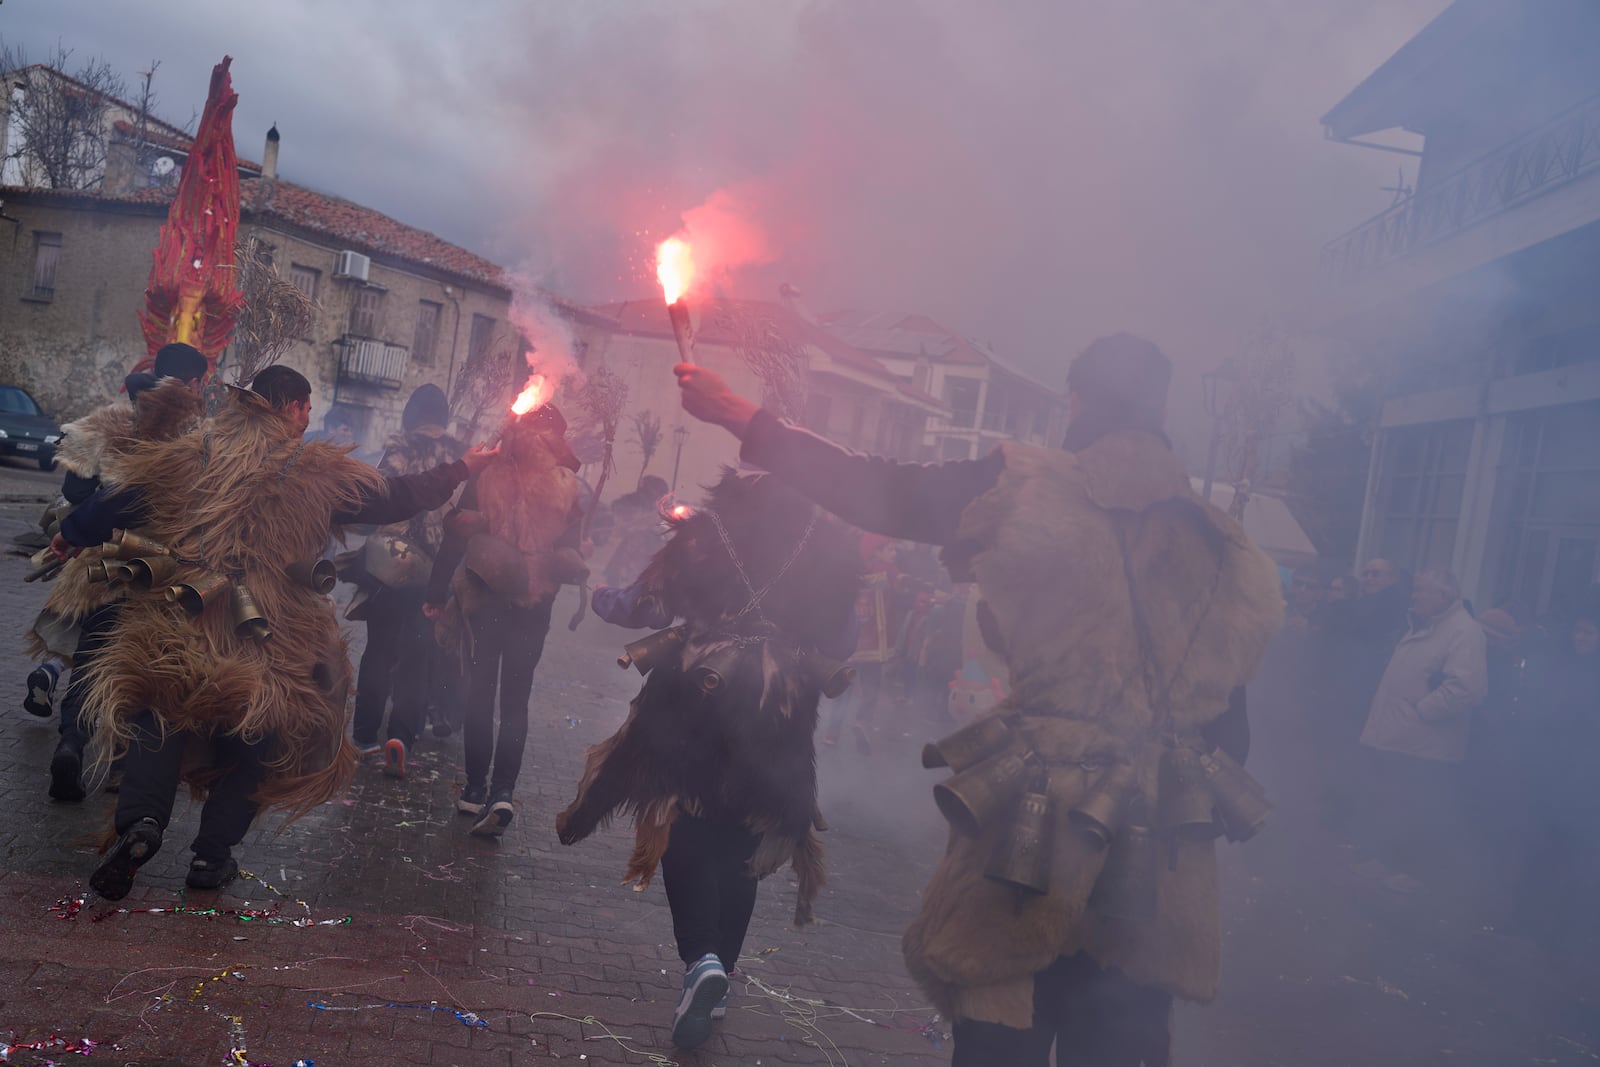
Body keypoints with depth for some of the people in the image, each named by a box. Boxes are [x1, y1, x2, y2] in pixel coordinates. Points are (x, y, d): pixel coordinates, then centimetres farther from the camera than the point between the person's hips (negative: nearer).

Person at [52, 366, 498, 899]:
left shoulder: (192, 454, 5)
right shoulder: (317, 471, 0)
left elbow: (120, 500, 9)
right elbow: (393, 498, 4)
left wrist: (71, 535, 27)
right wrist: (462, 468, 14)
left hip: (181, 617, 1)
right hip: (271, 637, -1)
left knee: (161, 715, 11)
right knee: (257, 737, 14)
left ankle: (141, 819, -13)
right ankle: (213, 853, 14)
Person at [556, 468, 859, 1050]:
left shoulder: (709, 527, 0)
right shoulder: (830, 543, 3)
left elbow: (645, 607, 3)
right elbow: (837, 643, 5)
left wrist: (603, 596, 23)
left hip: (698, 702, -2)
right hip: (779, 718, 2)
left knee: (686, 830, 8)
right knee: (742, 844, 14)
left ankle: (702, 960, -11)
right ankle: (718, 978, 20)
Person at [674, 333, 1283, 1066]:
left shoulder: (1031, 486, -6)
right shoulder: (1216, 538, 7)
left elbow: (877, 493, -1)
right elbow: (1230, 717, 9)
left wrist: (740, 416, 8)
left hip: (1035, 841, -3)